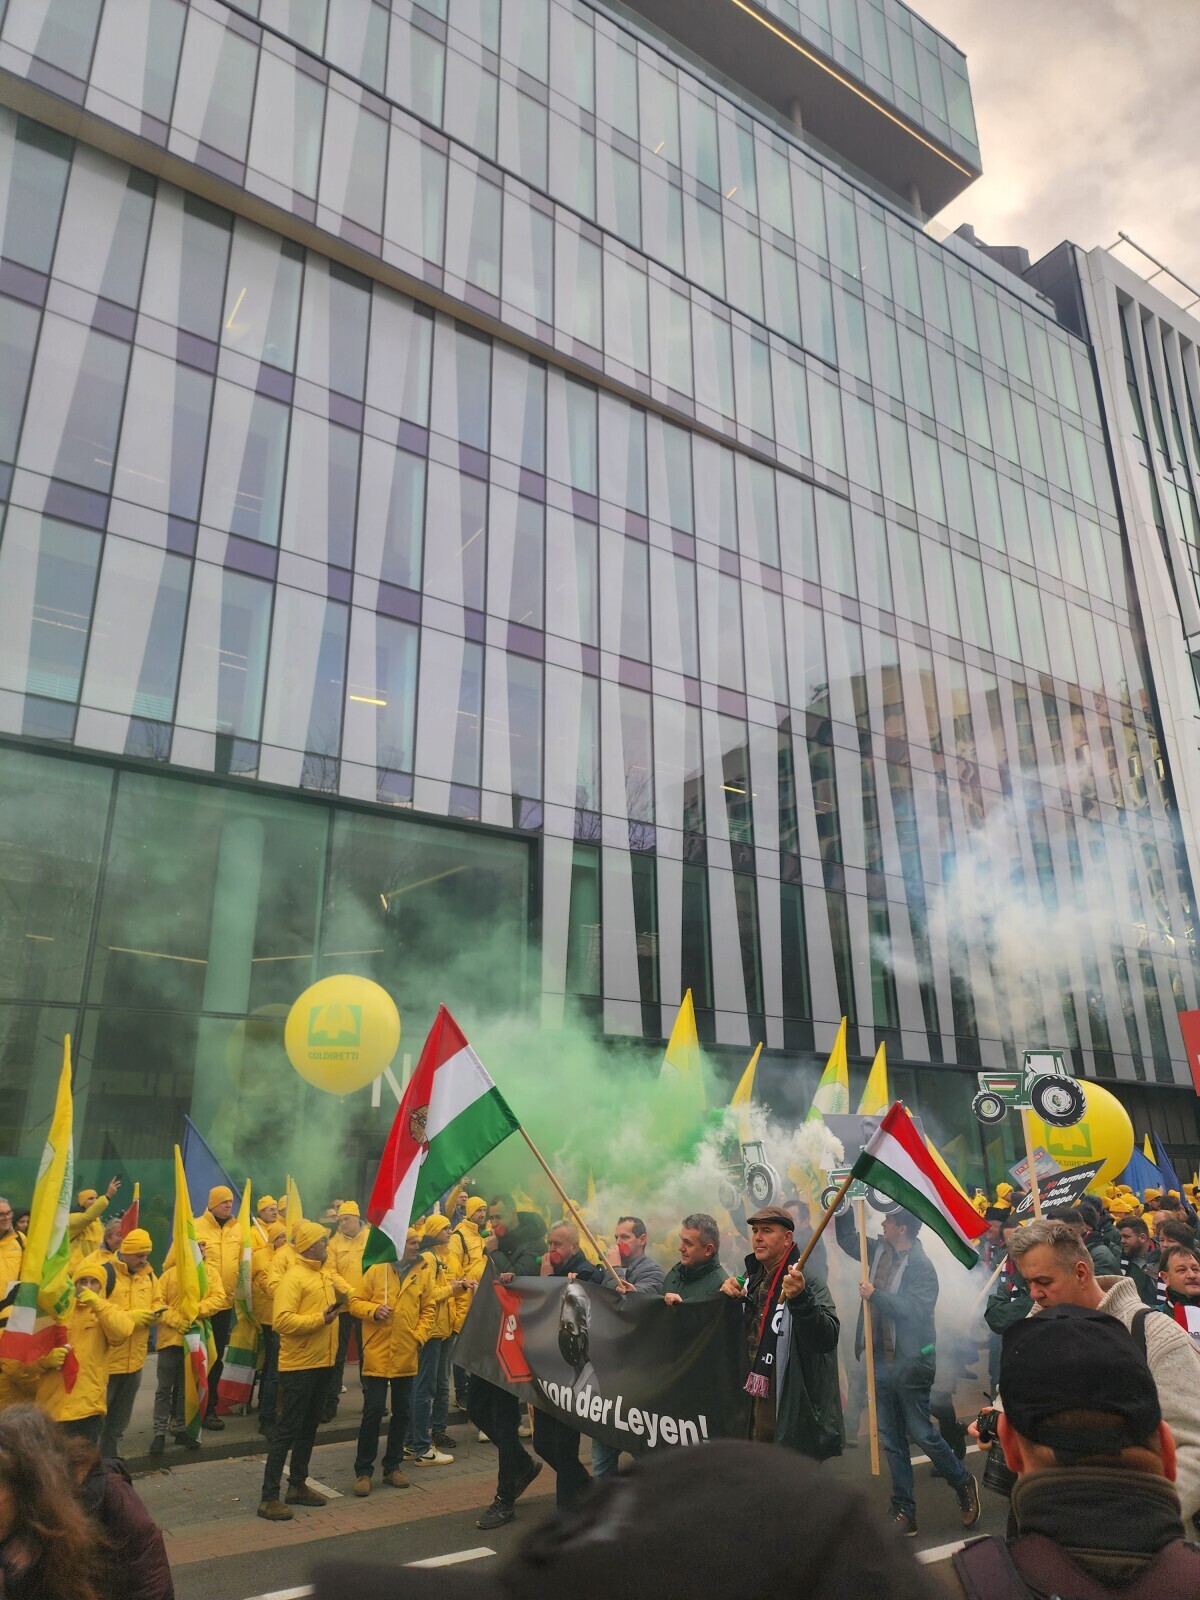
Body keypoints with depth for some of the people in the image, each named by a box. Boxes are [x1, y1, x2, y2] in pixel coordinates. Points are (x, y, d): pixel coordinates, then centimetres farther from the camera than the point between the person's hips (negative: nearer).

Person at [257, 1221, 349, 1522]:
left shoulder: (328, 1275, 9)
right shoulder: (293, 1278, -17)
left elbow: (349, 1297, 17)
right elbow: (282, 1321, -26)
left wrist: (343, 1297, -5)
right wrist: (320, 1319, -23)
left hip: (322, 1363, 8)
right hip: (298, 1366, -8)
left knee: (309, 1427, 17)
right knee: (287, 1429, -3)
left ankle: (298, 1485, 28)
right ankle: (269, 1497, 5)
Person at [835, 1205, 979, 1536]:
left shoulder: (921, 1265, -15)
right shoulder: (880, 1251, 6)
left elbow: (914, 1310, -25)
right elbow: (847, 1239, 19)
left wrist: (875, 1294, -20)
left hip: (910, 1362, -7)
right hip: (882, 1361, 7)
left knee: (921, 1432, 2)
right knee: (892, 1440, 11)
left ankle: (964, 1484, 27)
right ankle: (903, 1513, 20)